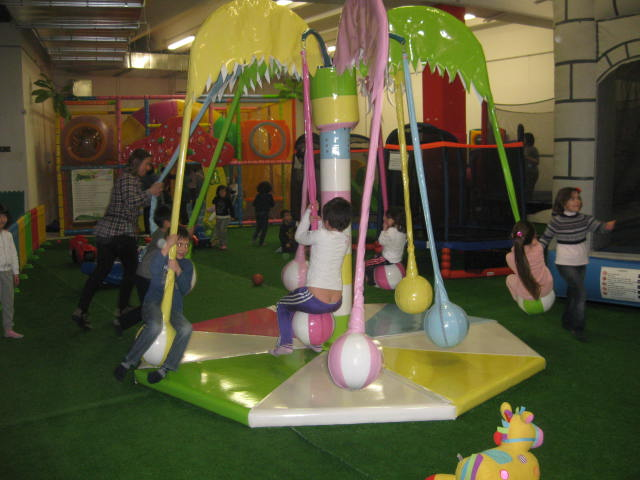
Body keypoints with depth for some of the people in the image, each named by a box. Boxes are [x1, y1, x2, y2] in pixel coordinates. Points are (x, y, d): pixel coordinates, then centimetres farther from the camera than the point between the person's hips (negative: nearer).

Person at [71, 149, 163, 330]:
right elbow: (131, 202, -21)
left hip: (104, 231, 9)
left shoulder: (128, 177, 21)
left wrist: (151, 195, 16)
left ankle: (81, 310, 6)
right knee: (131, 270, 7)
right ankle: (122, 309, 14)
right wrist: (150, 193, -11)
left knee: (101, 271, 9)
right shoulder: (129, 178, -10)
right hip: (121, 233, -9)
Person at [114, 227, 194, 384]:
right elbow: (155, 271, -23)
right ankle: (128, 362, -20)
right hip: (153, 303, -3)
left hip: (174, 309, 3)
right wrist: (167, 246, -33)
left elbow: (185, 290, -1)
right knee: (155, 325, -38)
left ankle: (166, 368, -20)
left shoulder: (187, 264, 12)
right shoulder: (159, 255, 2)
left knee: (186, 328, -31)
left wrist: (178, 270, -16)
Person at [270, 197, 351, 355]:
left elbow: (299, 237, 8)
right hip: (336, 303, 6)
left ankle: (285, 343, 9)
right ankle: (317, 343, 41)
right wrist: (318, 223, 19)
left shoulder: (320, 235, -13)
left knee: (282, 305, 22)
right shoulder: (346, 238, 3)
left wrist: (308, 212, 16)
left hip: (315, 300, -6)